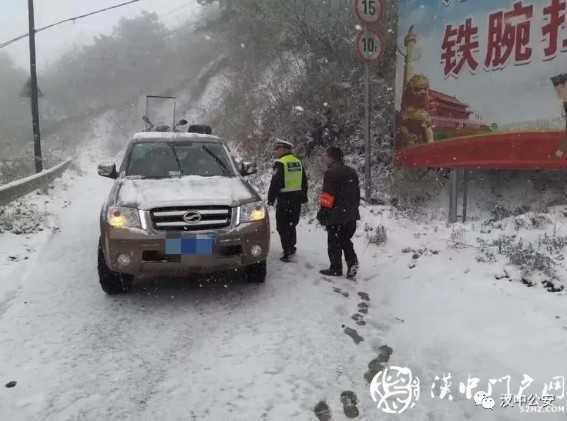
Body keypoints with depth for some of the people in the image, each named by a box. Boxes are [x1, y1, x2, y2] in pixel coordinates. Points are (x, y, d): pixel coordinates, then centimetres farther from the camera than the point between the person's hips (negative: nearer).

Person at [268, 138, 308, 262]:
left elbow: (275, 183, -15)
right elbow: (304, 182, 17)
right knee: (292, 224, 20)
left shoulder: (280, 163, -13)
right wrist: (303, 197, 25)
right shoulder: (298, 162, 11)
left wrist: (271, 198, -7)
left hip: (284, 199, -7)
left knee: (283, 226, 0)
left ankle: (287, 252, -3)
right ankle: (291, 247, 30)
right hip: (297, 198, 7)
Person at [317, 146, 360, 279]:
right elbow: (357, 193, 17)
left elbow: (327, 195, -18)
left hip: (336, 214, -7)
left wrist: (322, 213, -12)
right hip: (351, 214, 8)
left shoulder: (331, 172, -14)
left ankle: (336, 269, 13)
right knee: (345, 240, 19)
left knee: (334, 243, 5)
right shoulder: (352, 172, 12)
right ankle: (352, 262, 4)